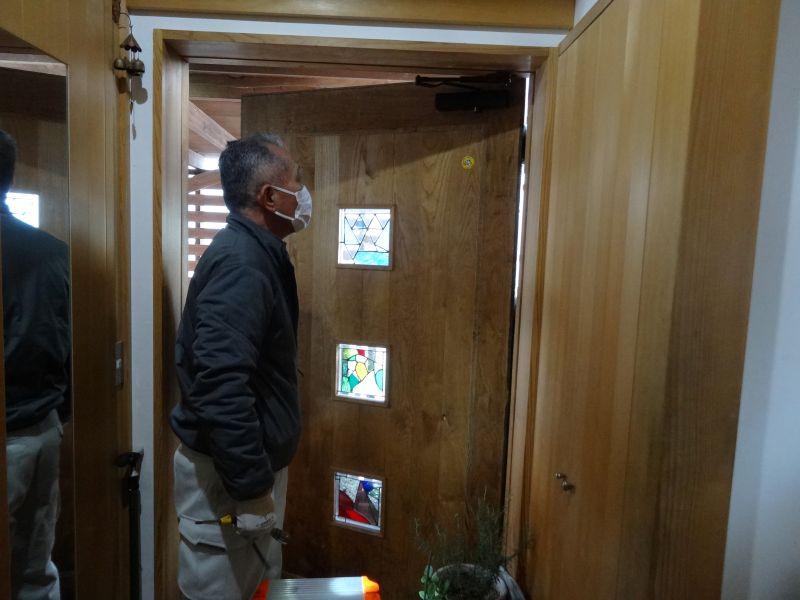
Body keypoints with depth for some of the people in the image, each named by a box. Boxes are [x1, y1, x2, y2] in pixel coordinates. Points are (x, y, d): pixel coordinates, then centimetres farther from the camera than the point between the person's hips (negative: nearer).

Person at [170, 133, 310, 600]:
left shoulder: (255, 254, 7)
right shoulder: (241, 263, -24)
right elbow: (221, 384, -31)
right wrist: (251, 487, -25)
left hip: (249, 460, 9)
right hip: (227, 471, -9)